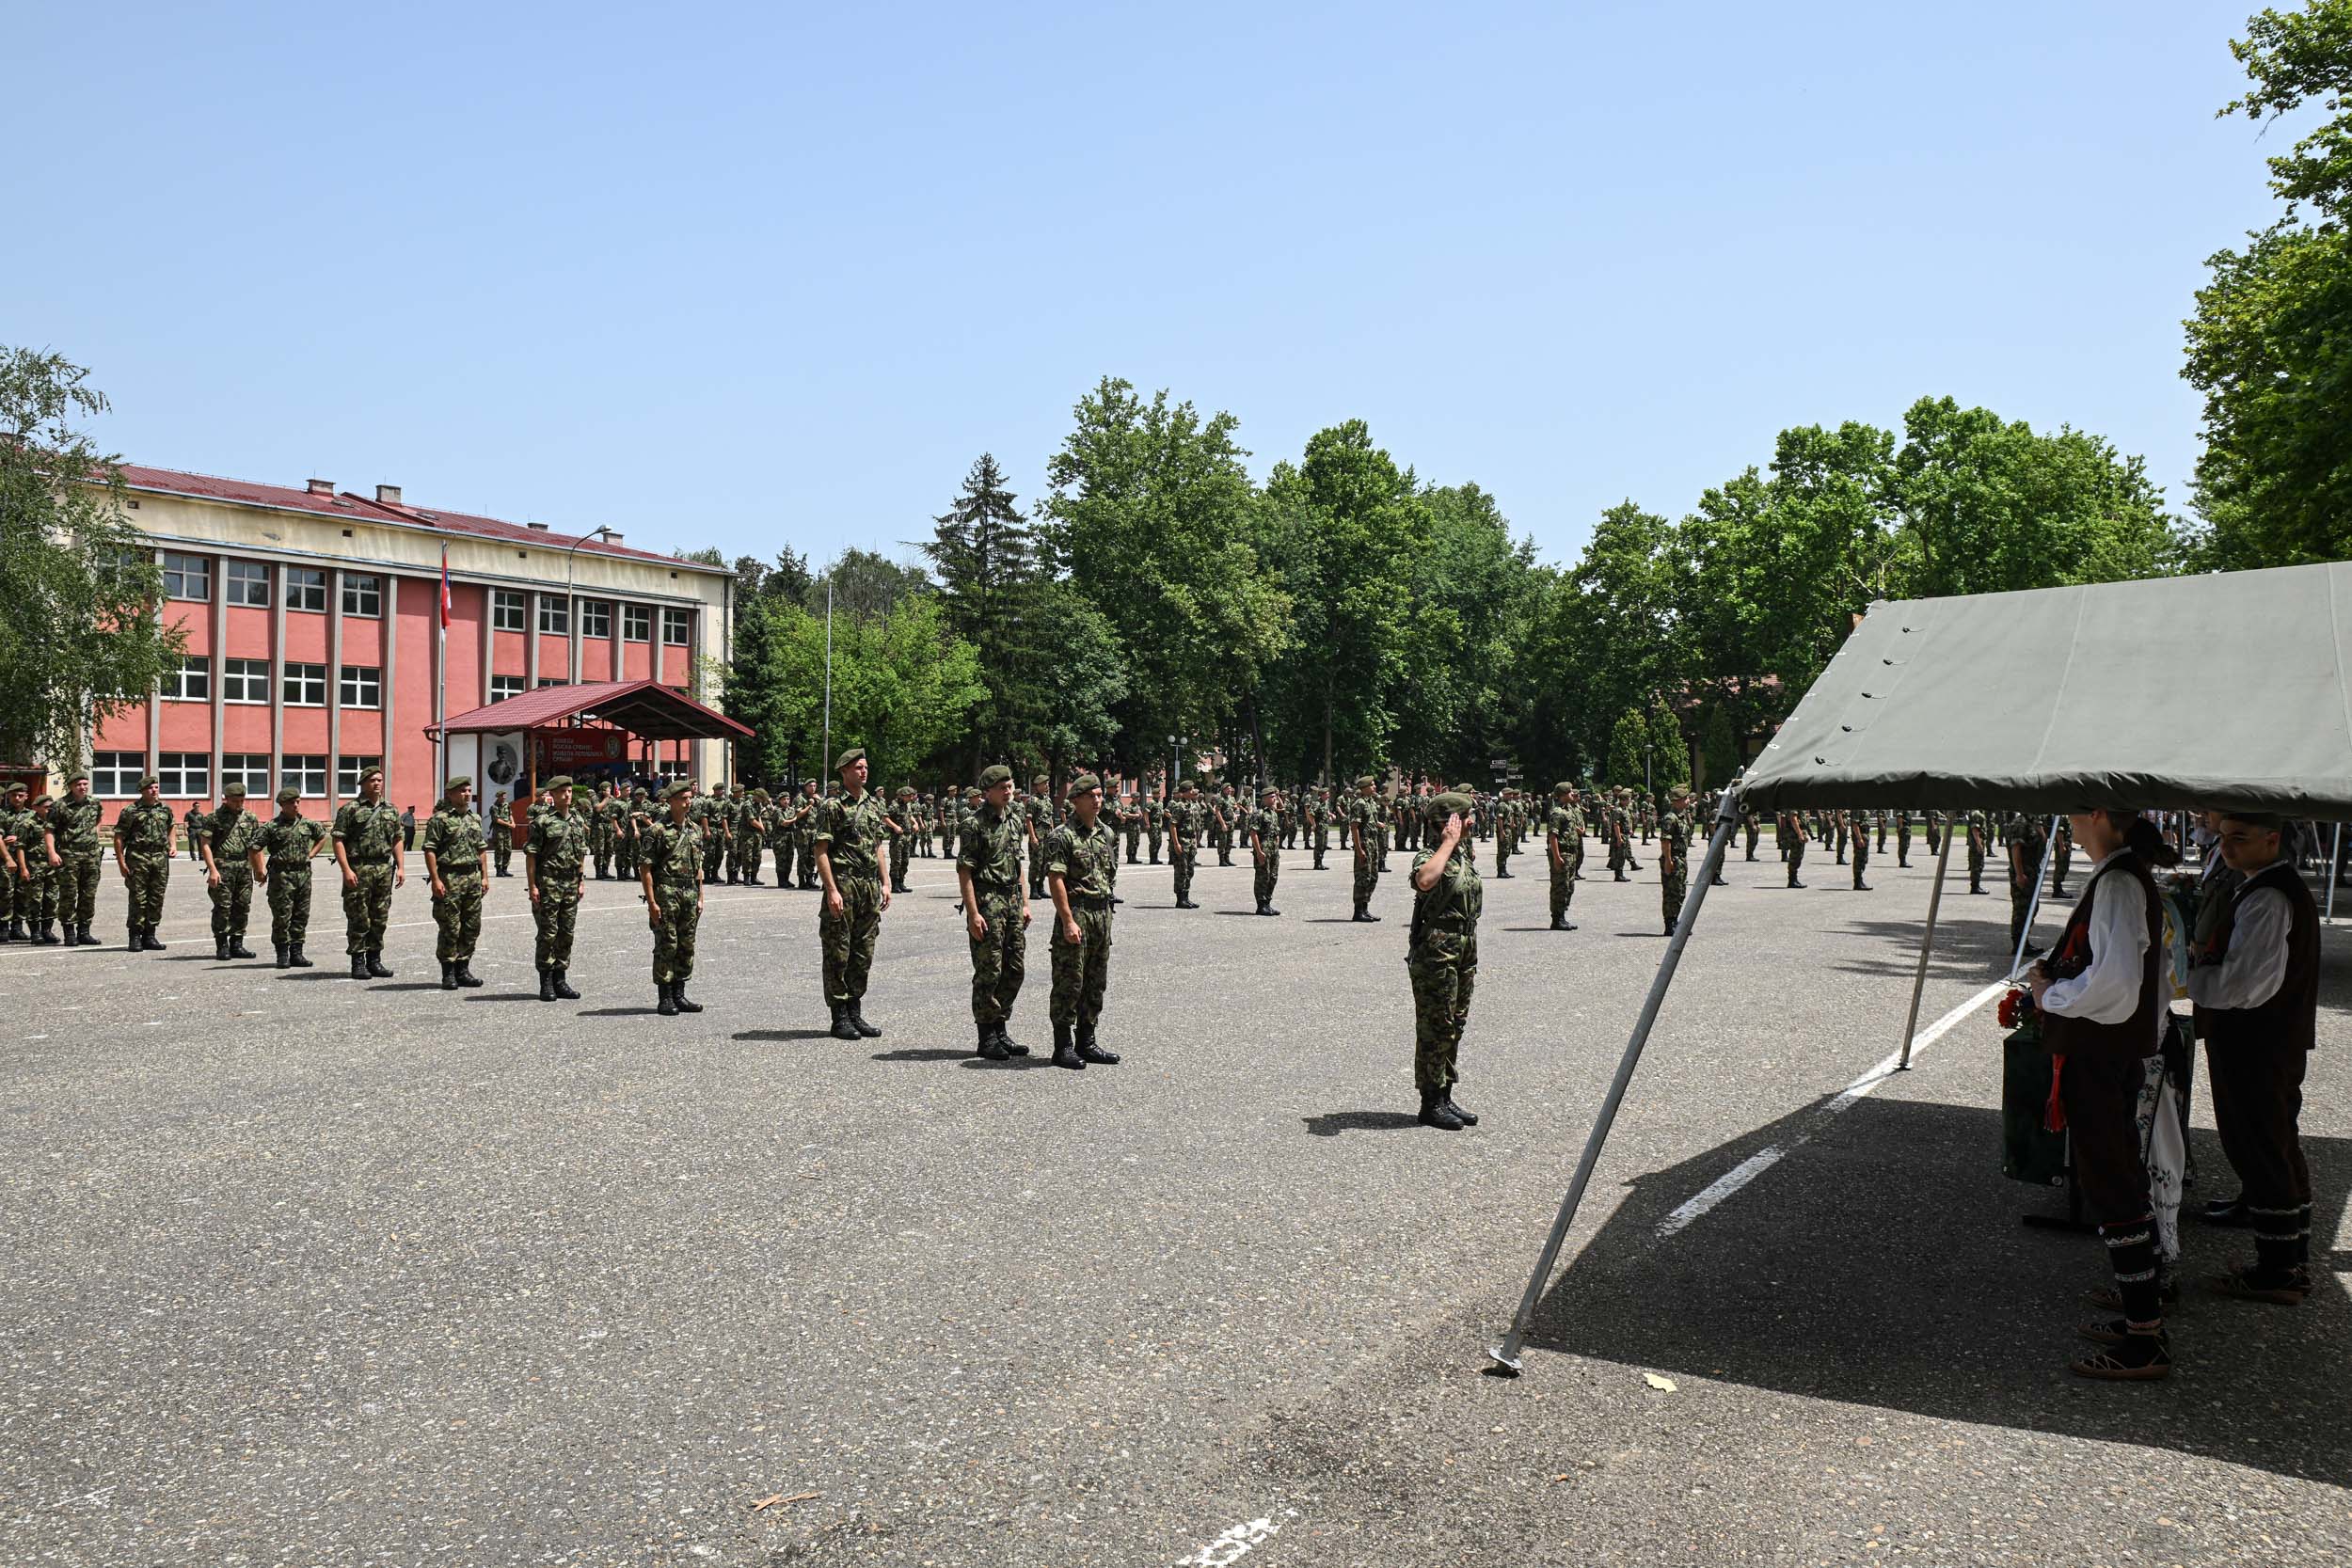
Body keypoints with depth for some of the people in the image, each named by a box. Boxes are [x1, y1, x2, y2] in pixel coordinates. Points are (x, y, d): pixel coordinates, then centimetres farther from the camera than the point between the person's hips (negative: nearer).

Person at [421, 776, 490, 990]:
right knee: (450, 929, -3)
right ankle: (448, 973, 5)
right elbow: (430, 850, -11)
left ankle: (463, 970, 17)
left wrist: (485, 876, 13)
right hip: (449, 878, -7)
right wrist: (435, 879, -17)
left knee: (472, 927, 8)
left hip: (473, 878, 7)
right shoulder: (439, 819, -6)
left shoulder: (475, 819, 16)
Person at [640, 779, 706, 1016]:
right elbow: (645, 868, -10)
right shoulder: (657, 830, -8)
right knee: (666, 946, -3)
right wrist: (651, 902, -15)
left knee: (687, 946, 8)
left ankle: (679, 996, 16)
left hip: (690, 894, 6)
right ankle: (664, 999, 3)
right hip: (665, 893, -6)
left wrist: (700, 897, 13)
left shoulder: (695, 829, 12)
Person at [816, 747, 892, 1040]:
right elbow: (821, 851, -11)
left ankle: (855, 1013, 18)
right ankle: (839, 1018, 5)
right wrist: (832, 890, -18)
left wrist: (885, 883, 11)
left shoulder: (874, 804, 14)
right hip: (843, 886, -7)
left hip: (870, 886, 7)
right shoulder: (832, 805, -7)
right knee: (838, 953, -1)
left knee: (863, 953, 10)